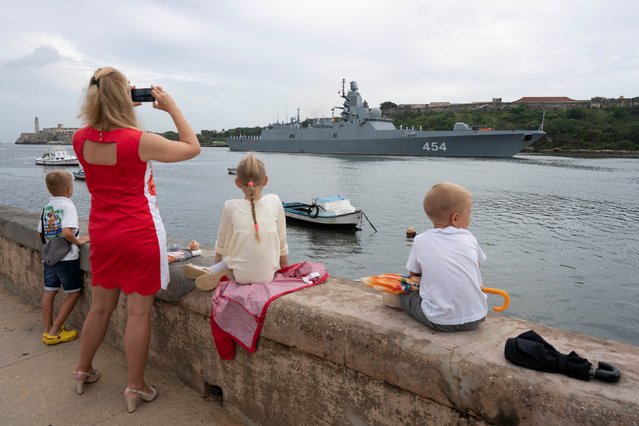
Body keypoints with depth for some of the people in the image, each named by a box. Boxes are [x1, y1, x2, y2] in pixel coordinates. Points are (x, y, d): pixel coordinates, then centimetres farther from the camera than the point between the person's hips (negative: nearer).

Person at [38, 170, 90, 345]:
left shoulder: (47, 206, 9)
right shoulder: (67, 206, -13)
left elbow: (40, 233, 12)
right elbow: (67, 232, -25)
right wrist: (79, 241, -9)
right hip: (67, 258, -7)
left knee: (49, 292, 14)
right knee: (73, 293, 4)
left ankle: (47, 330, 22)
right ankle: (54, 332, 5)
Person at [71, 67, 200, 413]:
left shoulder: (81, 139, -1)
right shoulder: (140, 140, -17)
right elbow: (193, 148, -5)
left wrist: (127, 110, 13)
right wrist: (172, 108, -2)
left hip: (101, 232, 6)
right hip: (139, 233, -6)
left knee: (101, 305, 22)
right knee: (138, 311, 5)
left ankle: (83, 370, 39)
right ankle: (135, 388, 17)